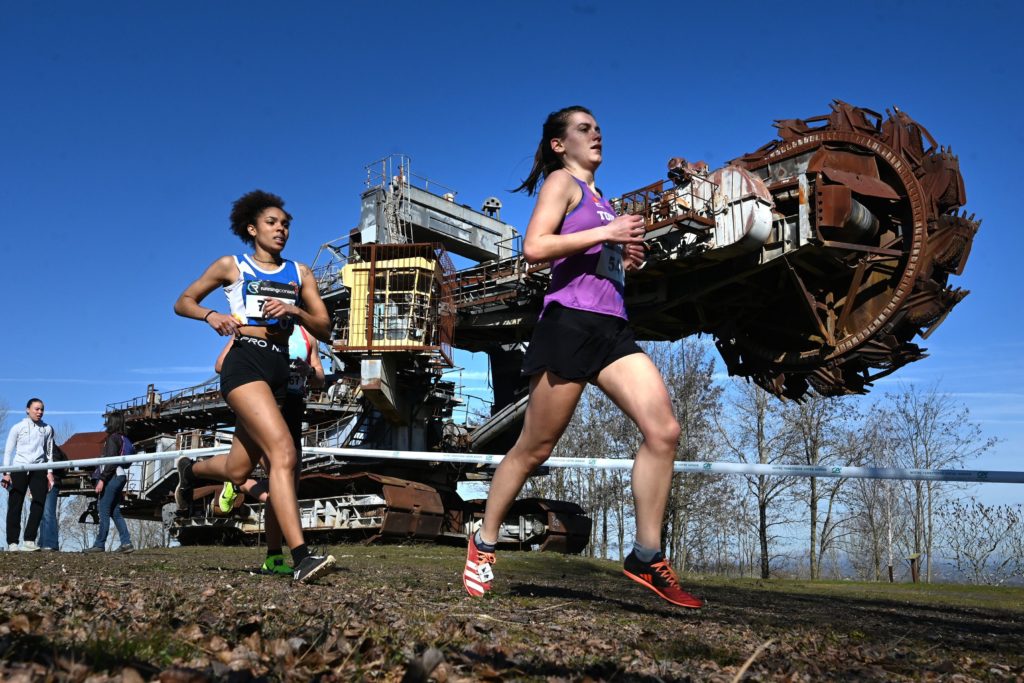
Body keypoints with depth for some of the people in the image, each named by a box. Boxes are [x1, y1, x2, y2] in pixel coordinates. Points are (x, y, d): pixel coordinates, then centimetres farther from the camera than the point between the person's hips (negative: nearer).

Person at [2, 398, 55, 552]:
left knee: (39, 503, -9)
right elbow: (8, 451, 5)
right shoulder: (18, 428, 5)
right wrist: (6, 473, -3)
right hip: (19, 468, -2)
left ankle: (29, 540, -5)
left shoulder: (47, 429, 11)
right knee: (15, 506, -2)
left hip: (38, 470, 2)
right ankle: (12, 542, 1)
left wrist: (49, 472, 5)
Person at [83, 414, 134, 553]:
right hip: (120, 476, 9)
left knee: (104, 511, -6)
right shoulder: (123, 439, 16)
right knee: (115, 512, 10)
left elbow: (111, 462, -18)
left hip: (112, 477, -9)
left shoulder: (112, 438, -9)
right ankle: (126, 542, 4)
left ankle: (99, 544, -4)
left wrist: (102, 479, -20)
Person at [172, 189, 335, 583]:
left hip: (279, 367, 6)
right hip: (244, 361, -6)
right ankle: (301, 558, -30)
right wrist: (211, 315, -8)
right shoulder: (231, 266, 9)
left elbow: (324, 330, 11)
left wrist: (295, 311, -8)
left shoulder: (300, 273, 17)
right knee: (283, 452, -25)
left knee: (238, 470, 11)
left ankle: (189, 470, 47)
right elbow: (182, 302, 13)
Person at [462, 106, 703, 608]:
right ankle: (484, 544, 19)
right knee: (535, 448, 0)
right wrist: (605, 233, -13)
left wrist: (625, 260, 14)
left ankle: (647, 557, -4)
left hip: (612, 326, 7)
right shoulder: (561, 181, 3)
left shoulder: (600, 198, 26)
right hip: (570, 322, -7)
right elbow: (534, 248, -14)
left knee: (663, 430, -10)